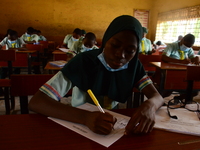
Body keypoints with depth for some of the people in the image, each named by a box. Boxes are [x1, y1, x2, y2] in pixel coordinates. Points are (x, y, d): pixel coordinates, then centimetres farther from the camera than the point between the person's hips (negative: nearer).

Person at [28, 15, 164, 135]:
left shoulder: (134, 66, -5)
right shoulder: (83, 61, -18)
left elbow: (157, 97, -10)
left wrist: (150, 105, -33)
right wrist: (85, 117, -40)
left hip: (117, 128, 4)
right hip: (80, 128, -3)